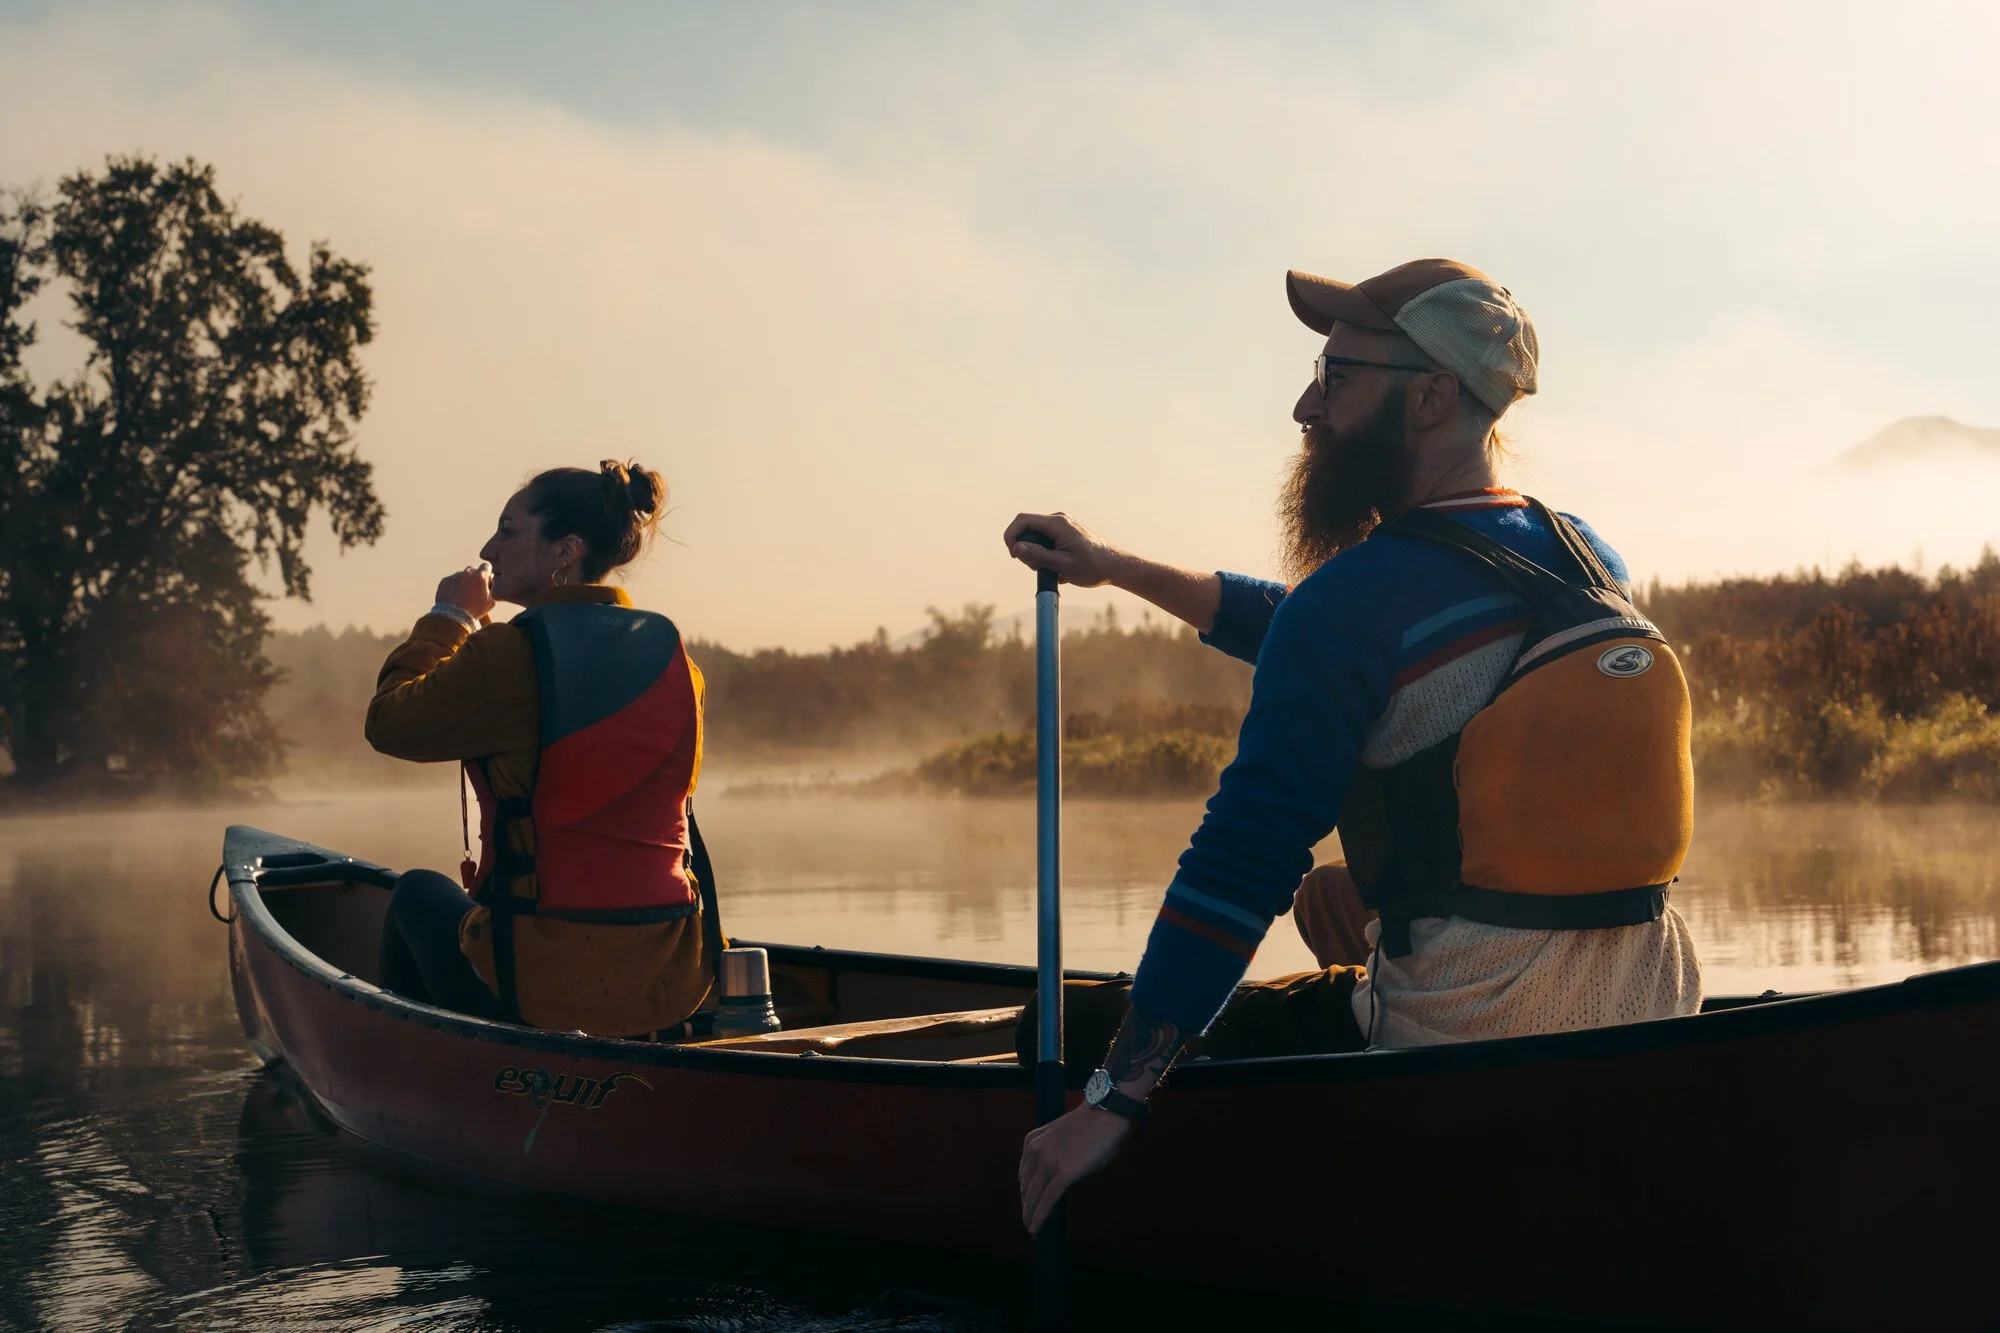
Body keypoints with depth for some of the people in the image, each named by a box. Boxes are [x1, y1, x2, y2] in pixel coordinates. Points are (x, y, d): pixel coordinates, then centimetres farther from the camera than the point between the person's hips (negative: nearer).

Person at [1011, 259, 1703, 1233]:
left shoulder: (1357, 596, -16)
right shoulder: (1596, 562, 7)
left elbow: (1243, 859, -19)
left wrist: (1112, 1099, -16)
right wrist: (1114, 569, 24)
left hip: (1459, 1053, -7)